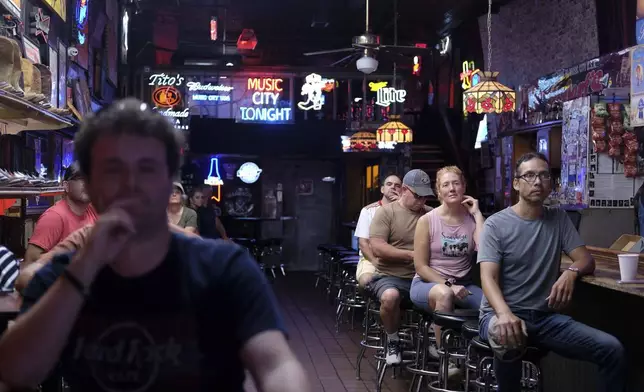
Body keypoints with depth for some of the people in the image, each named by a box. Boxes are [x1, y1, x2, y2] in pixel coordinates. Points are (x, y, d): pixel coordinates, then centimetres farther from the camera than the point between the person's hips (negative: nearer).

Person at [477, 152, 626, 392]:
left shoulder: (559, 219, 9)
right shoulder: (496, 224, -6)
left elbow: (587, 260, 3)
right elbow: (488, 277, -15)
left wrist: (571, 272, -24)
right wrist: (505, 313, -38)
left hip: (546, 316, 4)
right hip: (501, 313, -4)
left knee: (612, 349, -16)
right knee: (508, 338, -40)